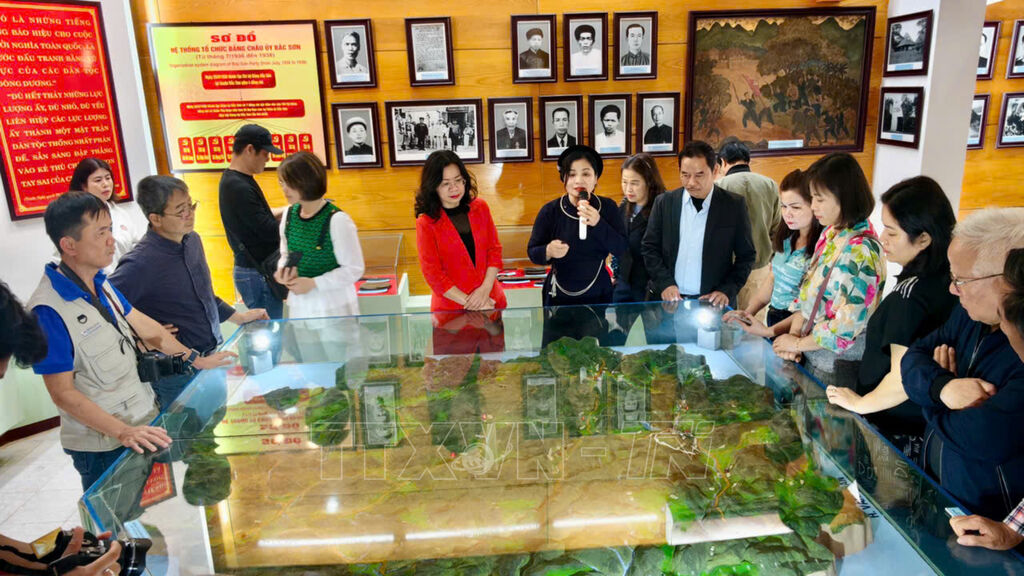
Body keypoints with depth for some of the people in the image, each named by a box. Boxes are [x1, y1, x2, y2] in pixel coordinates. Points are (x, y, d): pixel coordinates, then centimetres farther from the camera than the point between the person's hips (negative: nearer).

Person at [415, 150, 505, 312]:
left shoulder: (480, 208, 1)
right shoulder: (426, 222, -9)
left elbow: (494, 250, 2)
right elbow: (433, 274, -10)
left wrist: (485, 289, -11)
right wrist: (468, 302, -14)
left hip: (490, 301, 3)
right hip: (451, 307, -3)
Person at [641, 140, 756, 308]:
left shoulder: (735, 205, -2)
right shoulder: (664, 202, 1)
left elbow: (746, 255, 2)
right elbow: (649, 248, 3)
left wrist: (727, 291, -9)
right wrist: (665, 283, -9)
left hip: (713, 302, -1)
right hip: (668, 300, 1)